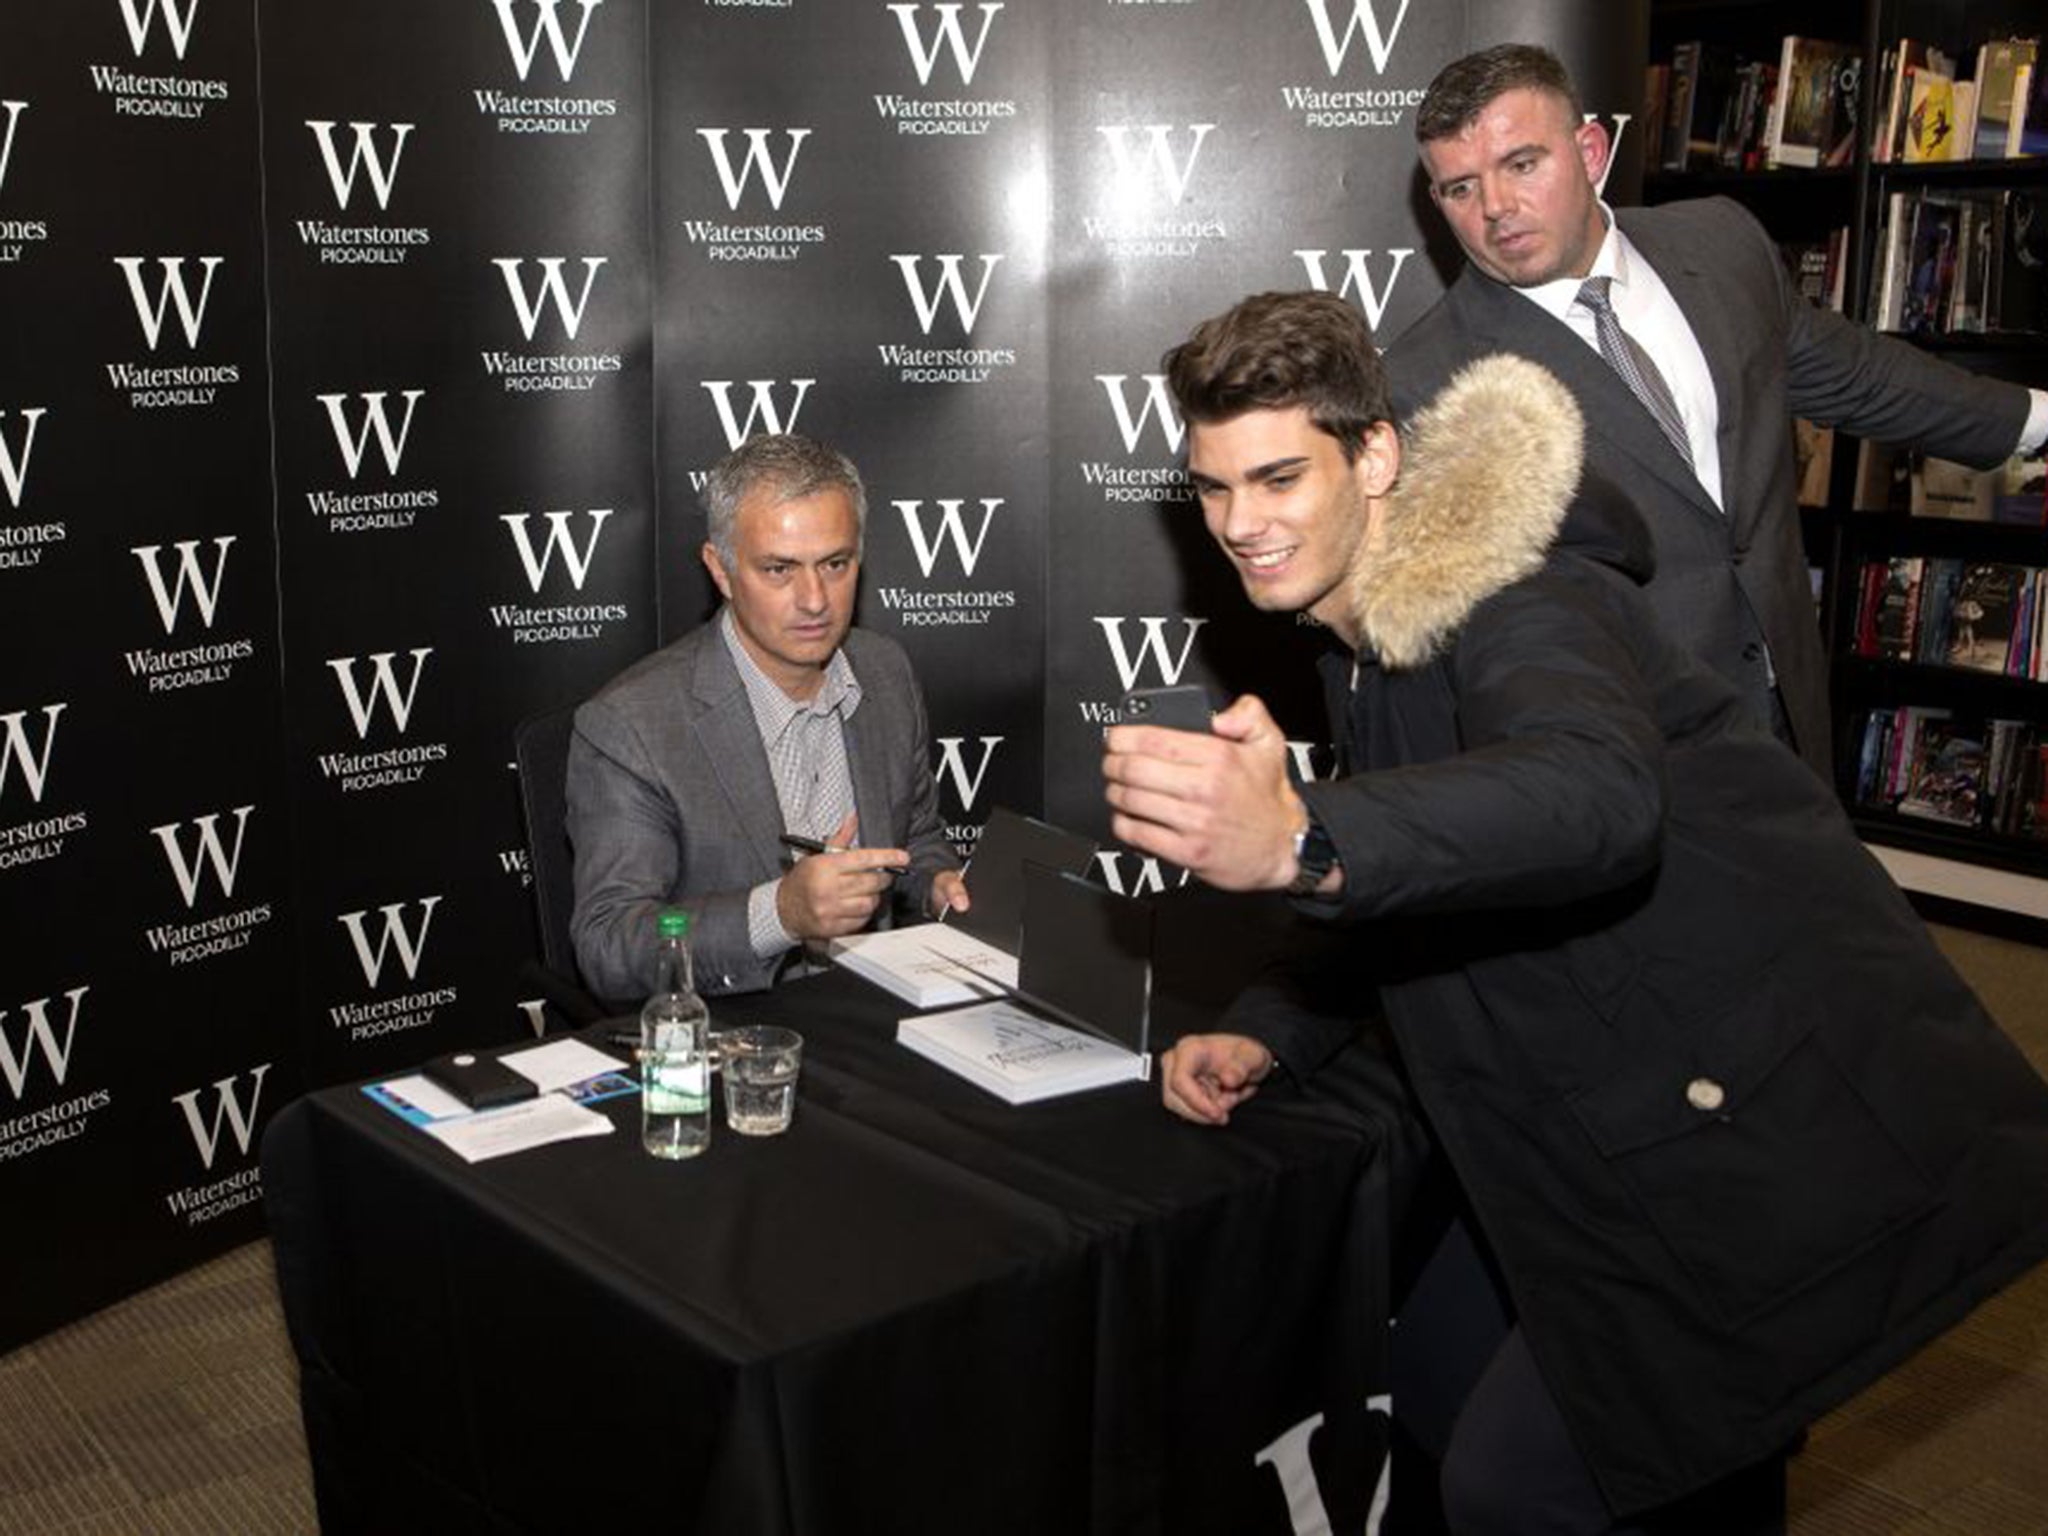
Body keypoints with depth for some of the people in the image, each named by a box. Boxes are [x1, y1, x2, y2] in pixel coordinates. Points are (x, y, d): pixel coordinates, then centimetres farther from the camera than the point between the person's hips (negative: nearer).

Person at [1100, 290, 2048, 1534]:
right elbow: (1384, 885, 15)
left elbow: (1598, 798, -42)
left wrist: (1298, 839, -57)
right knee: (1436, 1384, 17)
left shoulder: (1513, 599, -21)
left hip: (1789, 1137, -9)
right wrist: (1264, 1041, -2)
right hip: (1626, 1127, 10)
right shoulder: (1367, 649, 9)